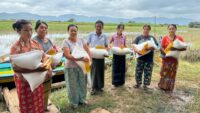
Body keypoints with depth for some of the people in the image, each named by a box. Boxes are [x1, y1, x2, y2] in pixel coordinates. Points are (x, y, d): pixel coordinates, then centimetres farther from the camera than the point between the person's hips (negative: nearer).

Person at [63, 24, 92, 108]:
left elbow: (88, 51, 3)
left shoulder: (81, 40, 4)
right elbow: (67, 55, -21)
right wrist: (81, 59, -29)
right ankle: (74, 102, 28)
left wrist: (89, 60, -14)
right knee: (73, 85, 8)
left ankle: (82, 99, 35)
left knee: (83, 83, 14)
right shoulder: (66, 42, -9)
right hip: (71, 67, -4)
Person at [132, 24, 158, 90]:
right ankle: (138, 83, 25)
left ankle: (145, 84, 22)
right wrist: (136, 50, -24)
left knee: (147, 72, 6)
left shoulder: (152, 38, 6)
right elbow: (134, 45, -3)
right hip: (140, 58, 0)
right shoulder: (139, 37, 6)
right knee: (138, 71, 6)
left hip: (149, 58, 0)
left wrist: (150, 48, -27)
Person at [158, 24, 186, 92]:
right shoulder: (165, 38, 0)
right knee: (164, 72, 1)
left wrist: (176, 49, -21)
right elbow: (161, 47, -7)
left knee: (172, 73, 5)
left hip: (174, 58, 1)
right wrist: (166, 53, -24)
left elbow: (184, 47, -4)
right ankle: (163, 86, 14)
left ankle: (170, 88, 16)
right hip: (166, 58, -1)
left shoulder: (179, 38, 2)